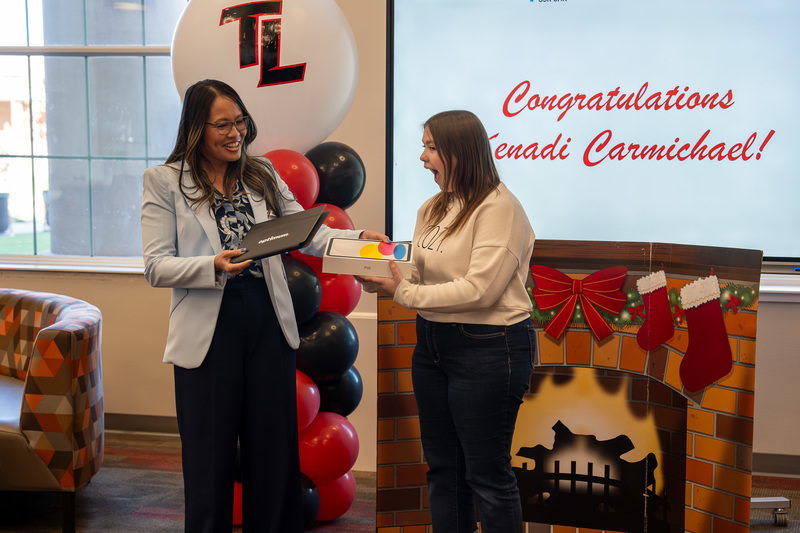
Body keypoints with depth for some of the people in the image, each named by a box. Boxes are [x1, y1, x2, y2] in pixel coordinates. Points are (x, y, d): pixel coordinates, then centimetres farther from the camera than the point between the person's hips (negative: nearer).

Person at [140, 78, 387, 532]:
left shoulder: (263, 175, 11)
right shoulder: (164, 182, 0)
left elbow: (307, 234, 6)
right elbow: (156, 268, -6)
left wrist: (357, 238, -12)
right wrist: (214, 266, -23)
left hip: (269, 326, 4)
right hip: (209, 332, -3)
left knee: (276, 453, 9)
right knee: (211, 461, 6)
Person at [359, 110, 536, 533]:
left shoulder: (498, 208, -14)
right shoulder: (433, 209, 12)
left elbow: (477, 290, -22)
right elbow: (418, 275, 10)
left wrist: (402, 292, -20)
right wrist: (381, 276, -11)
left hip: (488, 347, -8)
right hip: (432, 344, 8)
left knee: (486, 474, 1)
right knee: (442, 466, 16)